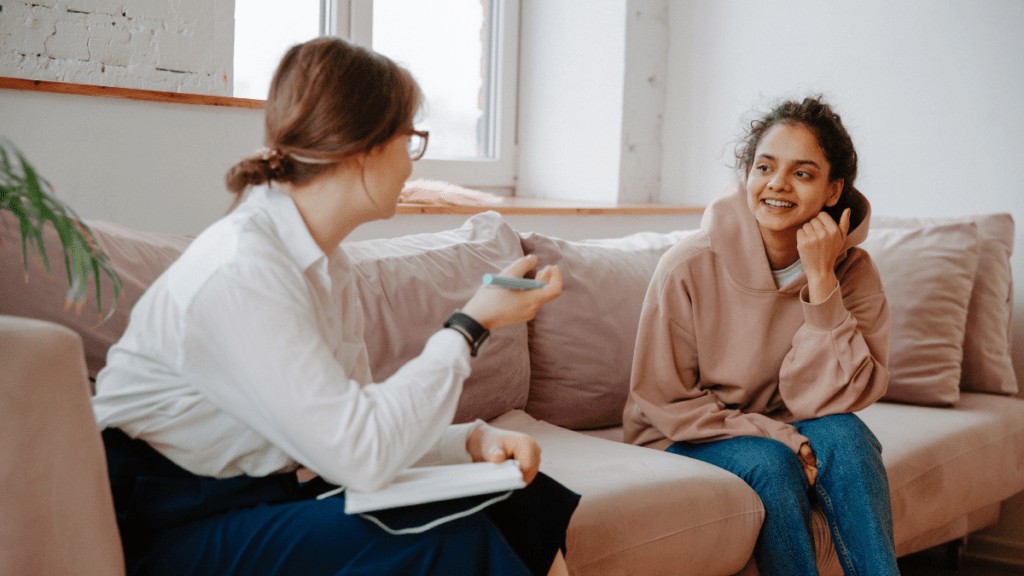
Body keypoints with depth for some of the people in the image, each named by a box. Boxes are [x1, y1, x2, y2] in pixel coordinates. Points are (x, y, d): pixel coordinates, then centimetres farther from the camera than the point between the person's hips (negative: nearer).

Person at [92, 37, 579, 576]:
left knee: (521, 502, -5)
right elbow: (361, 454, -27)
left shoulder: (326, 263, 7)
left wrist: (471, 439, -11)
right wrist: (470, 325, -18)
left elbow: (353, 421, 5)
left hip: (263, 497, 9)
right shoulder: (239, 272, -23)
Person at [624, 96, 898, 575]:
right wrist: (779, 437, -22)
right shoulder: (688, 266, -18)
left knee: (843, 434, -27)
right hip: (684, 441, -2)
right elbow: (665, 403, -12)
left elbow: (827, 401, -18)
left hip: (788, 434, 3)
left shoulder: (852, 272, -10)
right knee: (769, 463, -31)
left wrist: (820, 281, -26)